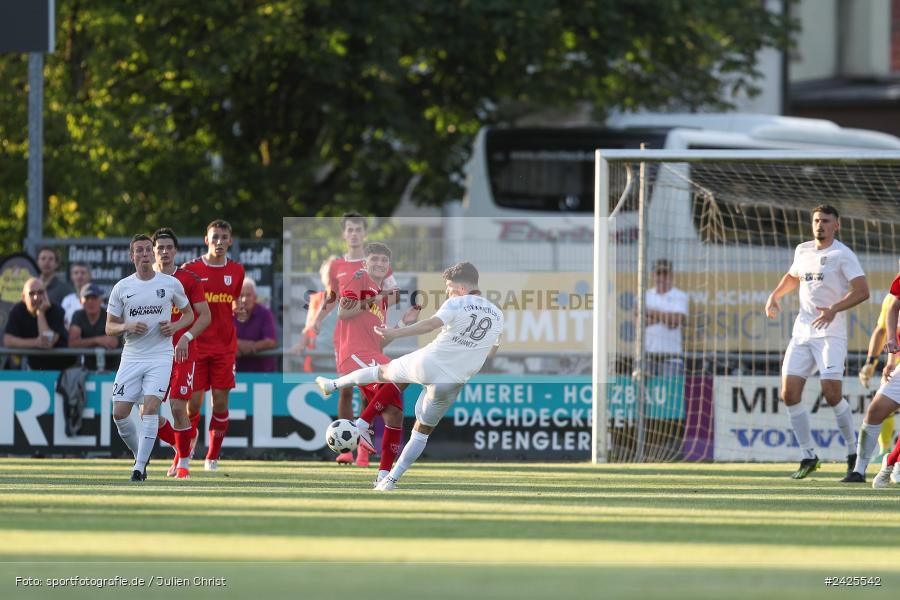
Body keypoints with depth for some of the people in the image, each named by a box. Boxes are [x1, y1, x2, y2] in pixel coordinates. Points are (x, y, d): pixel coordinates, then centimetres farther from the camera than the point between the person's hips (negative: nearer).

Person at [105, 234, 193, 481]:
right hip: (131, 356, 2)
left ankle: (139, 466, -13)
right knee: (119, 413, -4)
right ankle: (140, 456, 20)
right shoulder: (122, 287, 3)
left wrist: (174, 327, -5)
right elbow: (109, 327, 7)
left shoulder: (171, 284, 2)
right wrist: (127, 327, -14)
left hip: (160, 356, -2)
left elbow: (188, 313, 16)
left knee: (150, 407, -18)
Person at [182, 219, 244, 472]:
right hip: (196, 346, -2)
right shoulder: (191, 269, -3)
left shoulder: (236, 271, 6)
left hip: (224, 347, 2)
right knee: (193, 402, -4)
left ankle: (213, 457, 8)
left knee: (221, 401, -3)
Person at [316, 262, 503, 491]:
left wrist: (395, 334, -35)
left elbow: (433, 323, -28)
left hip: (426, 364, -3)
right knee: (422, 432, 17)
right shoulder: (497, 315, 7)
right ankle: (392, 479, 14)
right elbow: (492, 350, 22)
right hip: (451, 383, 3)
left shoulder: (457, 304, -11)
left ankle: (333, 384, 44)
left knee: (381, 371, 26)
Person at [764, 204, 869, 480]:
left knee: (831, 392, -17)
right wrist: (775, 295, 17)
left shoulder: (843, 255, -6)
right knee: (789, 393, -4)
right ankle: (808, 456, 6)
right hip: (802, 331, 6)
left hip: (831, 332, -6)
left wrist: (834, 309, -27)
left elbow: (862, 291, -16)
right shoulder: (803, 251, 14)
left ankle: (854, 452, 0)